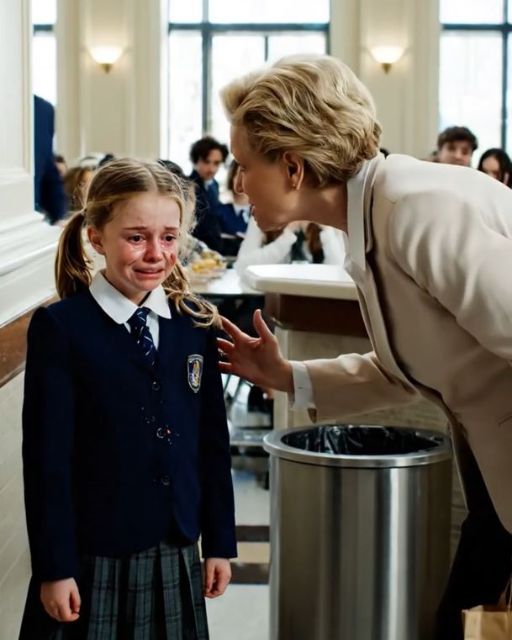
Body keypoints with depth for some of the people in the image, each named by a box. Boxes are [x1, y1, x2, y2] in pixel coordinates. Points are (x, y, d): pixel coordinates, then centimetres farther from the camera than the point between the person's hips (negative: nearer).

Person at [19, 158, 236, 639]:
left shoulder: (195, 323, 3)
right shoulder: (61, 328, -10)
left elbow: (212, 439, 7)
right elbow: (46, 456, -10)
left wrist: (220, 541, 8)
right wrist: (53, 567, -11)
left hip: (176, 554, 4)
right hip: (92, 558, -4)